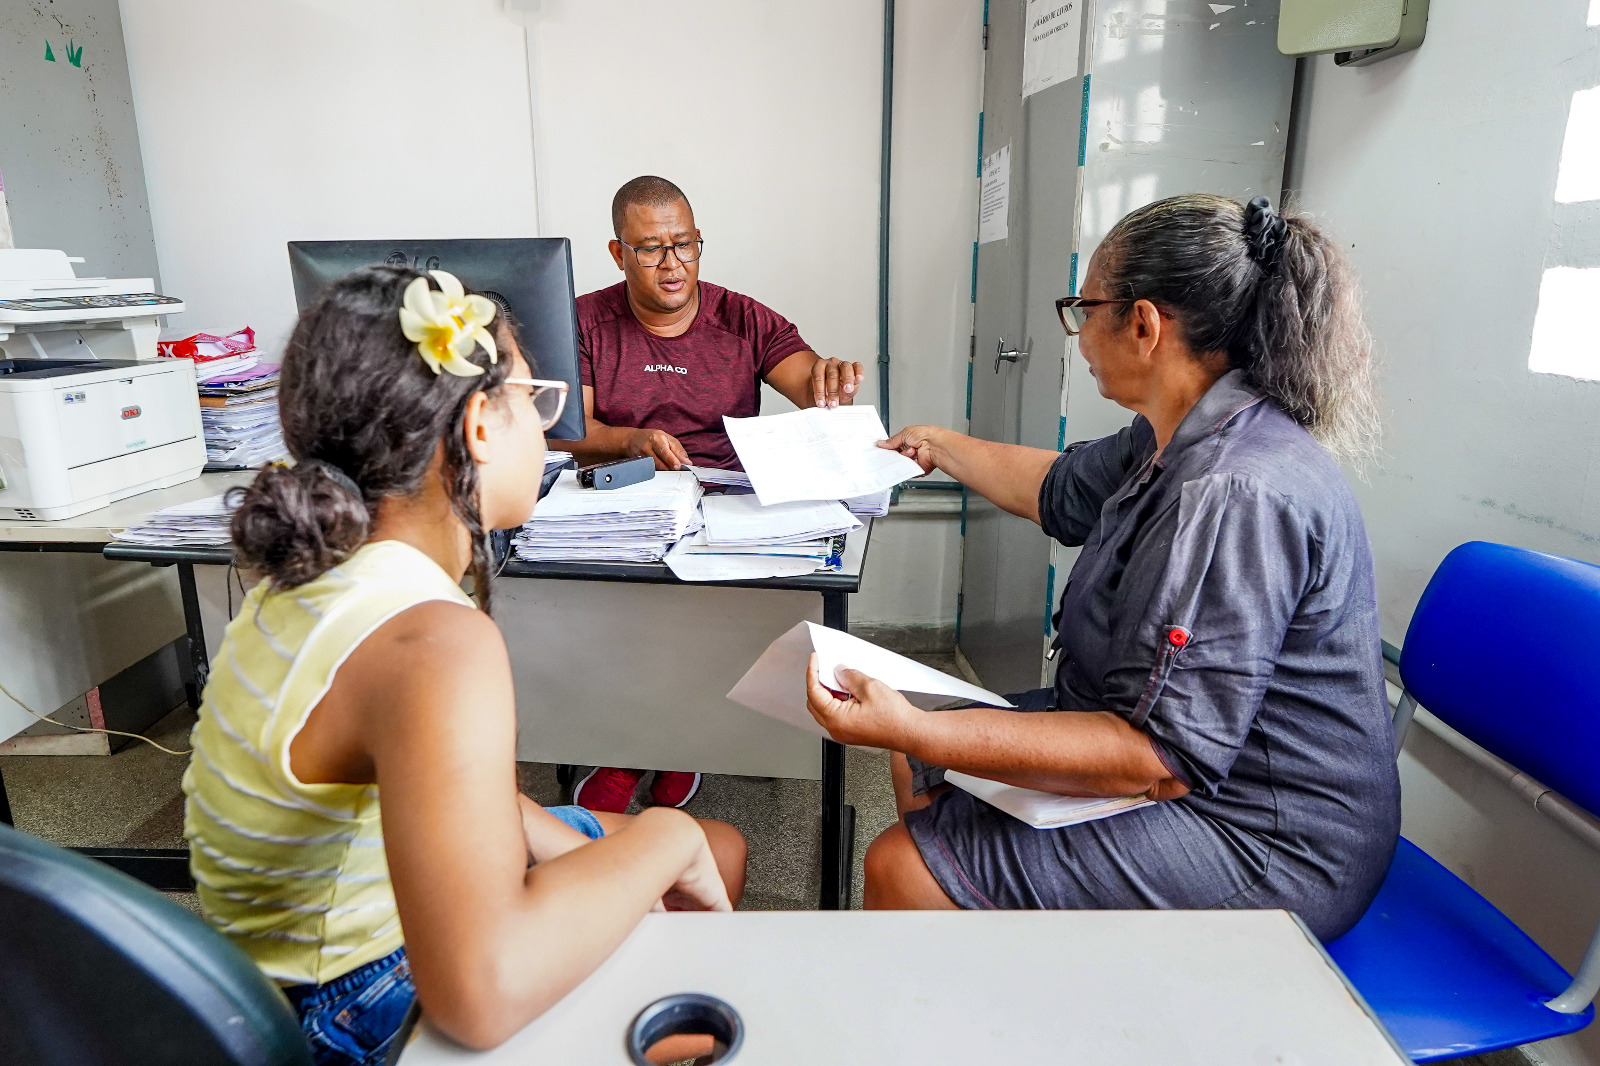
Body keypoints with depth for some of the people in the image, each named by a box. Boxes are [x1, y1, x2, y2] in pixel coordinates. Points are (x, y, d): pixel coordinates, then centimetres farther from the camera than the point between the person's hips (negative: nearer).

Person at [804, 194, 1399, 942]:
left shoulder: (1236, 494, -30)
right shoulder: (1182, 440, 2)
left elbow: (1158, 758, -31)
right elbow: (1059, 491, 22)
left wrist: (913, 731, -35)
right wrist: (940, 447, 35)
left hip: (1258, 842, -10)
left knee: (903, 870, -16)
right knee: (921, 769, 14)